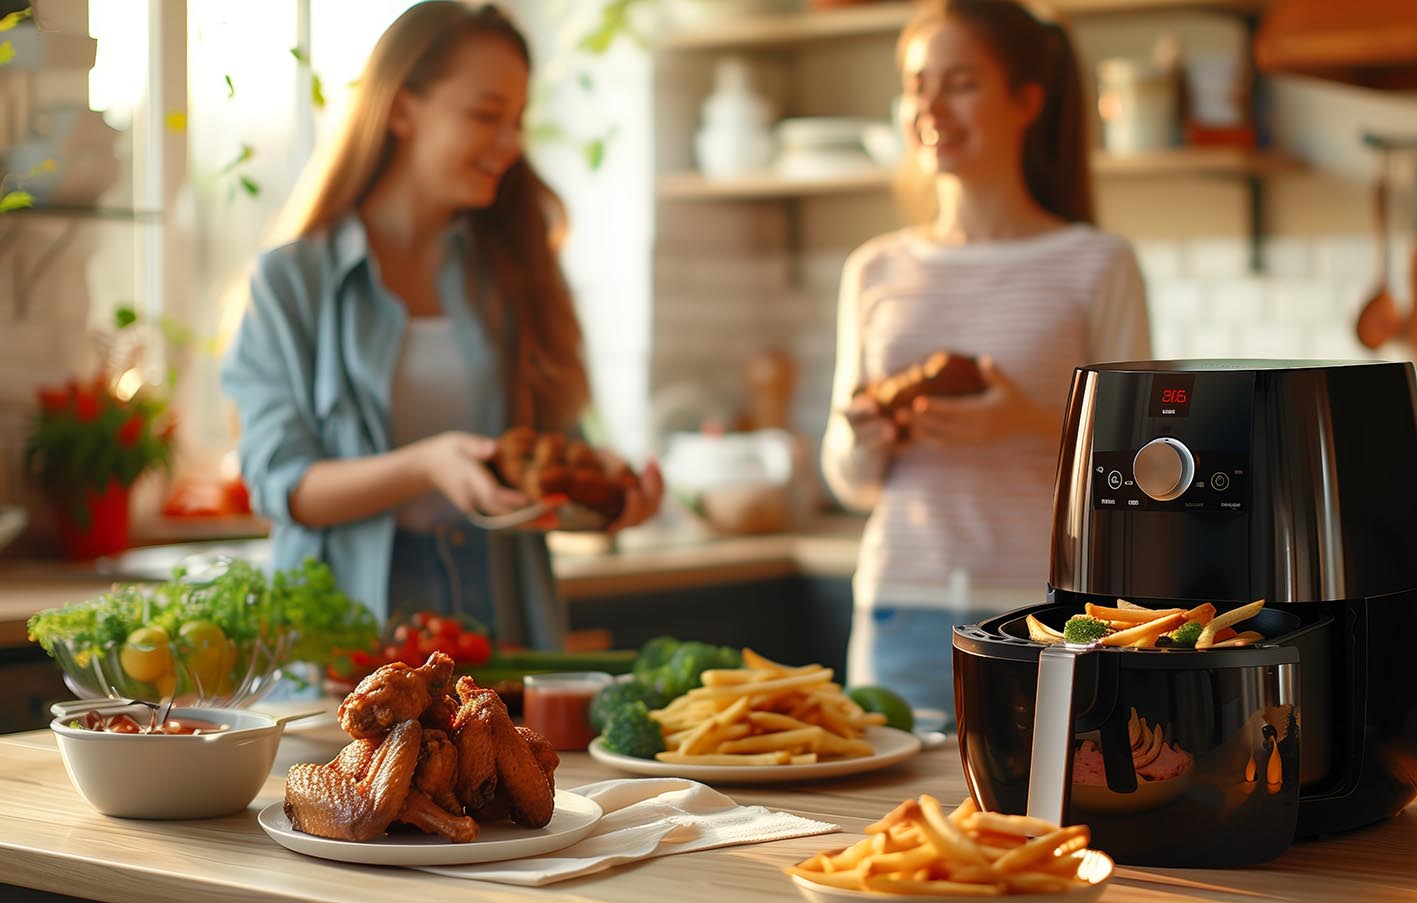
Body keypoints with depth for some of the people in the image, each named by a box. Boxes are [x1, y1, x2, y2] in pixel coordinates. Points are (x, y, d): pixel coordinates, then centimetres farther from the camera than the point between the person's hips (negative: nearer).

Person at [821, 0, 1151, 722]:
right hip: (901, 612, 3)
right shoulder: (876, 271, 10)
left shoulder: (1096, 266, 0)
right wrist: (864, 441, -5)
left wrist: (1037, 425, -17)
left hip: (1045, 612, -3)